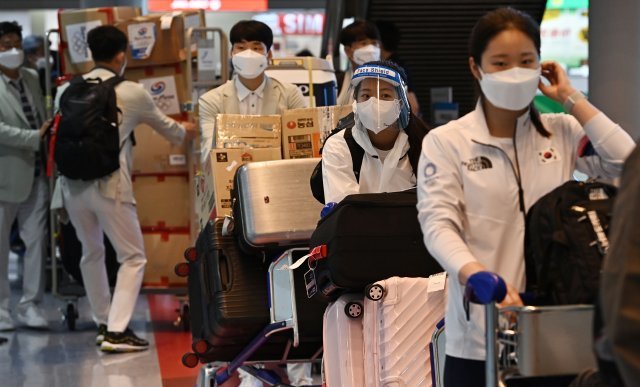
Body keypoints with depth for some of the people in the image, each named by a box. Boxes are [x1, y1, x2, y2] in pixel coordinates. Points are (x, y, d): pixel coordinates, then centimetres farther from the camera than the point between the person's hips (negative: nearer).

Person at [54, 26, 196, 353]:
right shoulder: (132, 93, 0)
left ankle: (103, 324, 28)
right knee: (133, 257, 5)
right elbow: (165, 126, 17)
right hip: (110, 185, -4)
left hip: (73, 184, 5)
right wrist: (185, 130, 38)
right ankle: (116, 331, -6)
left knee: (91, 253, 21)